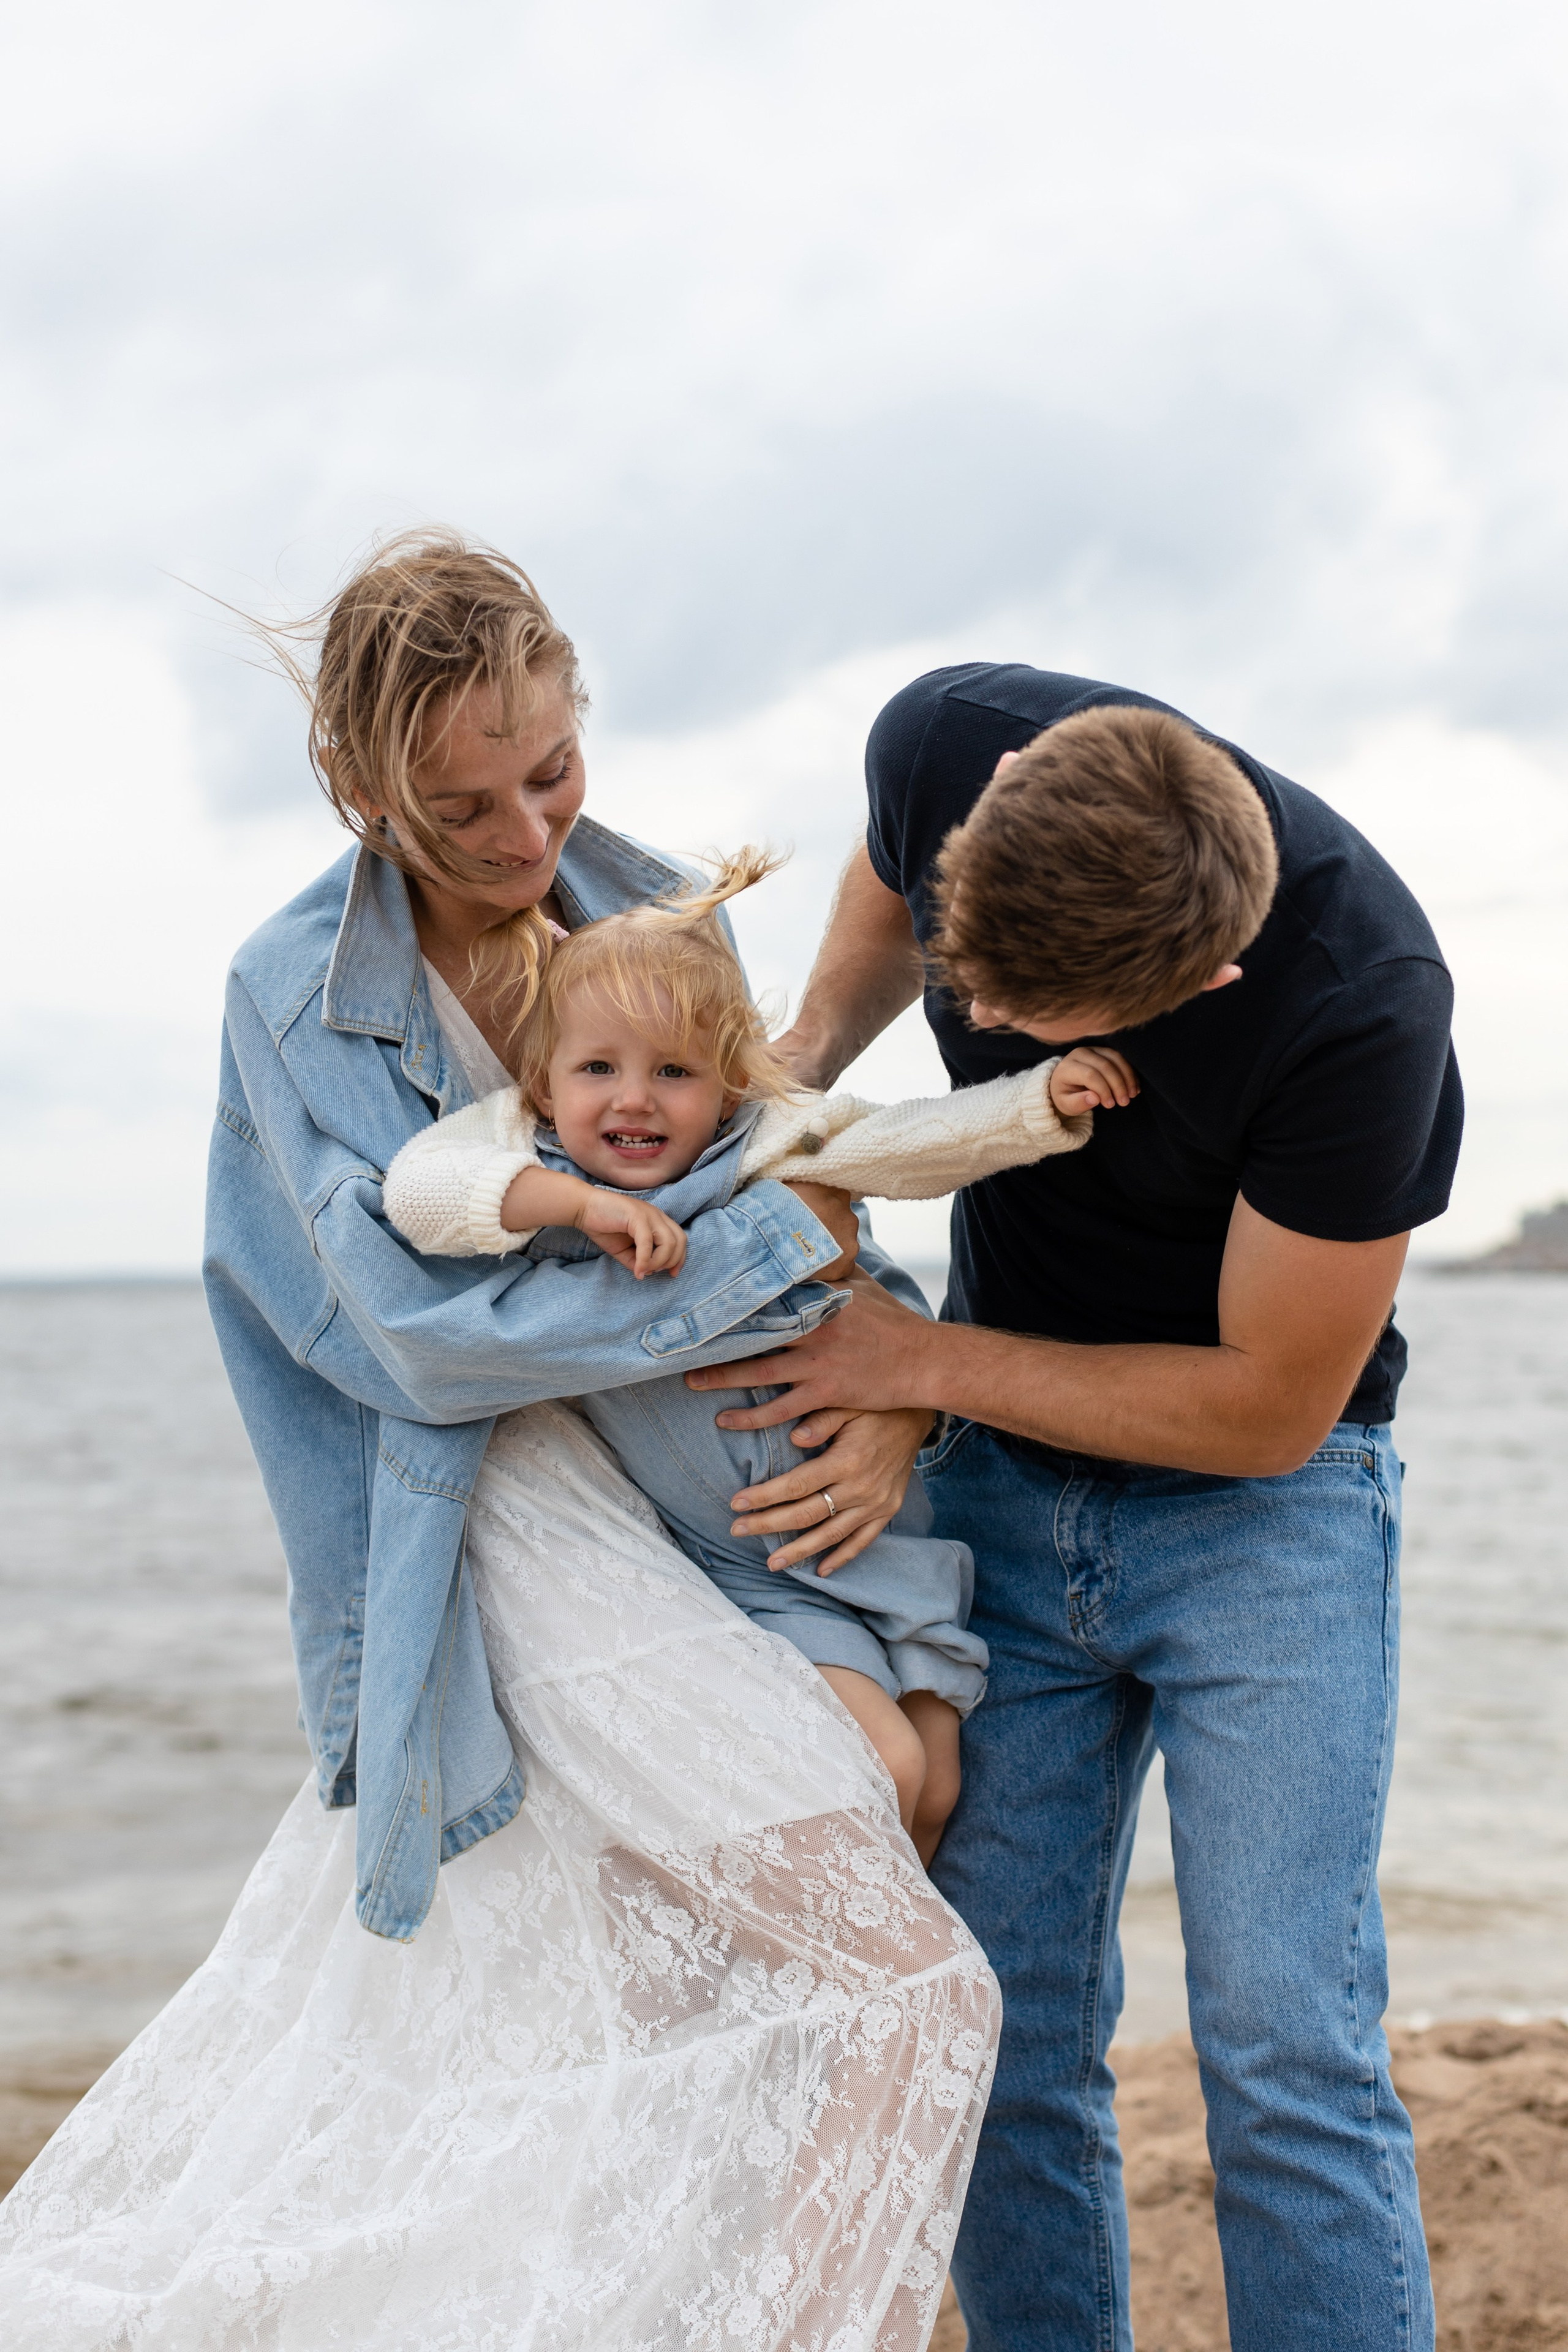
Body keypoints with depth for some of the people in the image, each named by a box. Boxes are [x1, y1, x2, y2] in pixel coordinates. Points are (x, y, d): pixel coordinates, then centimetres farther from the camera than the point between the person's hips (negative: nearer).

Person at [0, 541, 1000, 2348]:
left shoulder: (645, 906, 4)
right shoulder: (300, 992, -11)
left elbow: (807, 1169, 7)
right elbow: (427, 1319, -21)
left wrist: (898, 1387, -13)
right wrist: (795, 1246, -22)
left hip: (724, 1503, 6)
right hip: (539, 1531, -6)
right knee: (910, 1993, -15)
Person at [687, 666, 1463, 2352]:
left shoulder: (1363, 1007, -31)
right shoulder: (945, 741, -17)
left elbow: (1266, 1407, -20)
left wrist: (919, 1360, -17)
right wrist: (800, 1064, -5)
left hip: (1258, 1499, -4)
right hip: (1001, 1485, 4)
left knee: (1286, 2057, -11)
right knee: (1002, 2041, 2)